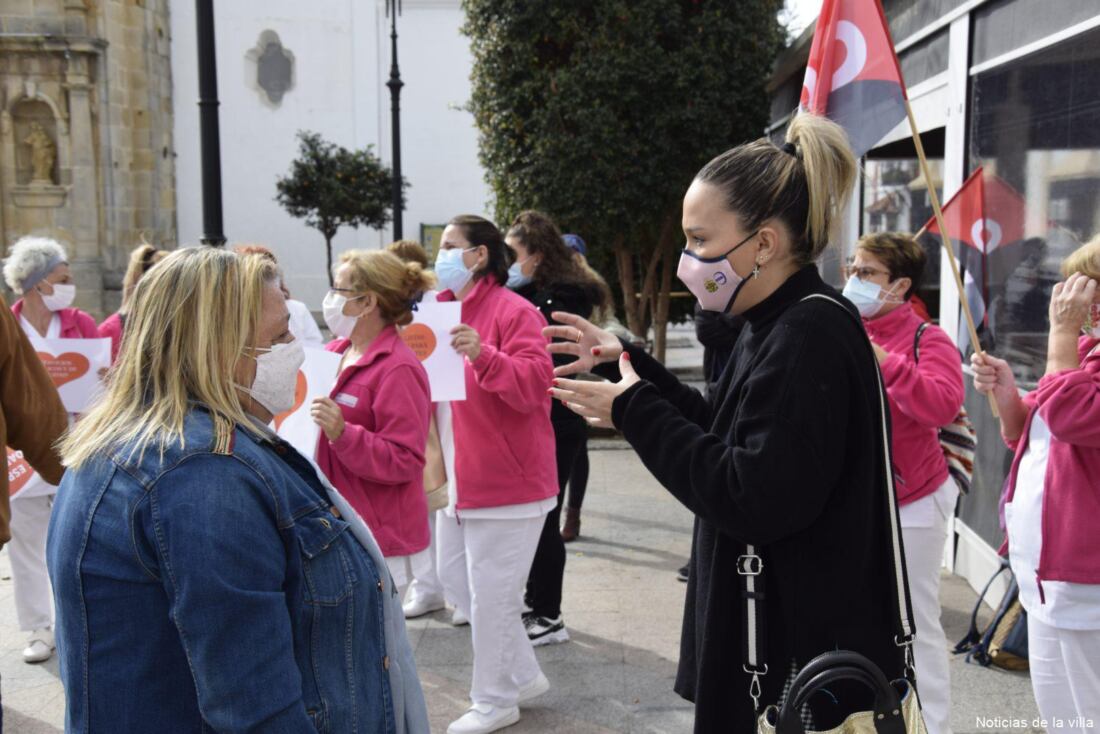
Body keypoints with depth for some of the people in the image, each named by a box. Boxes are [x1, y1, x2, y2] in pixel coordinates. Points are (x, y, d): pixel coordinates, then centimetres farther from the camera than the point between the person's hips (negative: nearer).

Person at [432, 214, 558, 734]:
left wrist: (483, 355, -37)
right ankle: (523, 674, 31)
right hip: (461, 476, 9)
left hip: (508, 481, -9)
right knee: (456, 579, 16)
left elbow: (533, 383, -23)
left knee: (491, 593, 0)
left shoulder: (514, 311, -14)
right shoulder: (446, 309, 12)